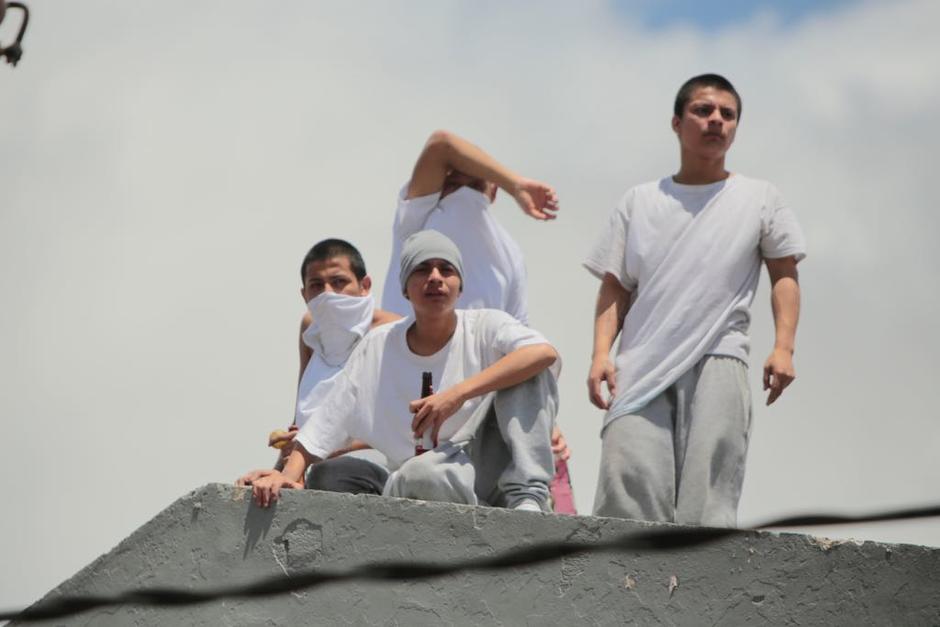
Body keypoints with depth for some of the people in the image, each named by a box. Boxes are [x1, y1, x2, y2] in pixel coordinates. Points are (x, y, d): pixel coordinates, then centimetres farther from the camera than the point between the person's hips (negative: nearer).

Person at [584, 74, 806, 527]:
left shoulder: (760, 198, 16)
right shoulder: (640, 202, 18)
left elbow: (784, 275, 13)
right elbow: (615, 289, 14)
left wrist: (783, 346, -1)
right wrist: (601, 354, -1)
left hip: (718, 359, -1)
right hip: (642, 366, 1)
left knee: (706, 505, -15)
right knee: (627, 479, -18)